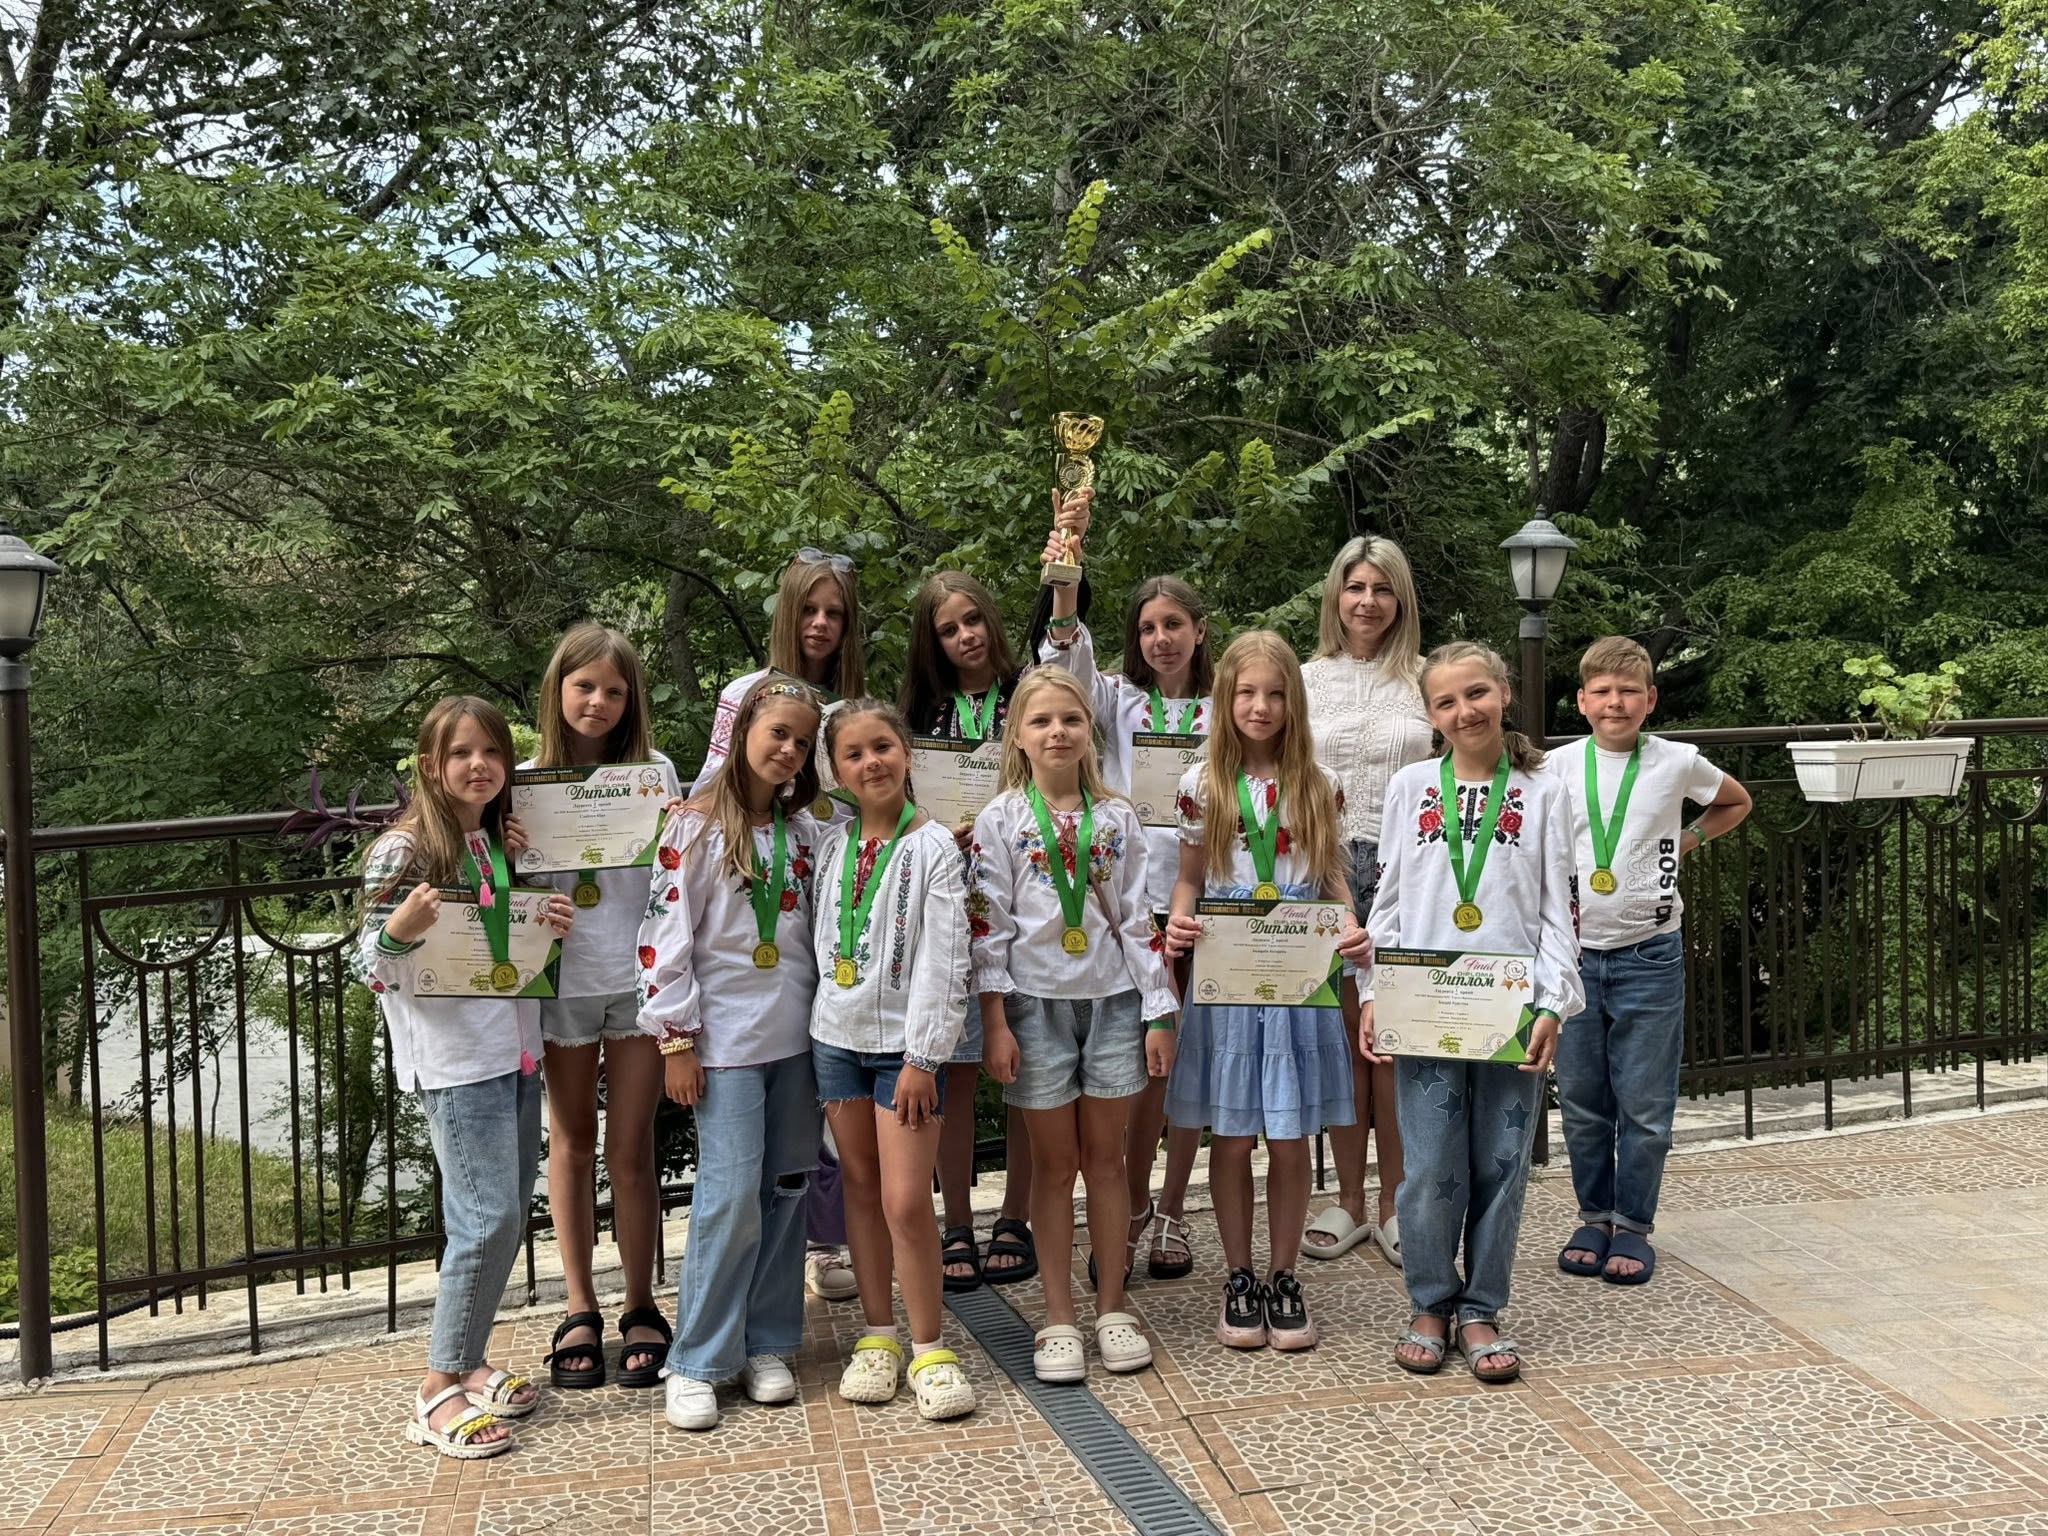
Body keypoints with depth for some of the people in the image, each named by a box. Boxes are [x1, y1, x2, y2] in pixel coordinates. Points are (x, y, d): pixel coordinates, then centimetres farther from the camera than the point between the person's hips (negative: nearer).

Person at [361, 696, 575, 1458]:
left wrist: (554, 927, 4)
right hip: (452, 1058, -8)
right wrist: (398, 929, -30)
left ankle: (466, 1361, 24)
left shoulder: (505, 843, 12)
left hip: (515, 1051, 8)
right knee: (490, 1217, -11)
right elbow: (373, 966, -10)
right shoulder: (404, 851, -10)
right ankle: (438, 1393, 0)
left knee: (507, 1214, 11)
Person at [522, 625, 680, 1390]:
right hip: (562, 981, 1)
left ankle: (640, 1308, 18)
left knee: (631, 1149, 4)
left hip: (638, 979, -1)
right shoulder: (528, 780, 2)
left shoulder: (654, 773, 2)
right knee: (571, 1143, 11)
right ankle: (578, 1309, 23)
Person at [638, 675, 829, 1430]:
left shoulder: (805, 830, 10)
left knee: (787, 1190, 8)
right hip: (725, 1038, -5)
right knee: (731, 1193, -8)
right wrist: (676, 1039, -11)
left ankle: (767, 1344, 20)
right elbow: (667, 935, -8)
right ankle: (697, 1362, 4)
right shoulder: (697, 827, -6)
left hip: (796, 1033, 5)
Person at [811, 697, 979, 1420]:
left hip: (905, 1041, -4)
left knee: (907, 1199, -8)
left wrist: (923, 1057, -14)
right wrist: (816, 1032, 7)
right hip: (837, 1035, 5)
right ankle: (877, 1335, 21)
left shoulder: (934, 846, -7)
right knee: (861, 1186, 10)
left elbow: (944, 961, -11)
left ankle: (928, 1349, 6)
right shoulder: (831, 845, 7)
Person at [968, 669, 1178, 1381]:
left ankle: (1112, 1309, 19)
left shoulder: (1116, 817, 5)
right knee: (1055, 1163, 5)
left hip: (1112, 999, 2)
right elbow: (988, 923, -4)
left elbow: (1137, 917, 5)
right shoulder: (1000, 820, -2)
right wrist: (995, 1022, -9)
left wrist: (1158, 1012, 2)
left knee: (1105, 1158, 8)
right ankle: (1059, 1318, 14)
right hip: (1037, 1001, -2)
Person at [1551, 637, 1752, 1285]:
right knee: (1582, 1103, 9)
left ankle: (1633, 1227, 16)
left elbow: (1737, 802, 19)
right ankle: (1594, 1218, 24)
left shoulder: (1678, 763, 0)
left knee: (1645, 1106, 3)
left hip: (1650, 957, -1)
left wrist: (1689, 840, 6)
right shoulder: (1558, 767, 0)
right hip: (1575, 954, 1)